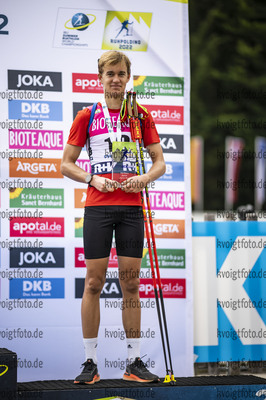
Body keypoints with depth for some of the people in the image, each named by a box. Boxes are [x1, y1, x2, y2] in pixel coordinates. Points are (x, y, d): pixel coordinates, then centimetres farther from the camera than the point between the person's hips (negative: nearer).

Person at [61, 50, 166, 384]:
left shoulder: (141, 116, 9)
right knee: (94, 283, -3)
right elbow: (66, 164, 7)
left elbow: (160, 162, 11)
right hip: (97, 207, -1)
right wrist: (93, 179, -10)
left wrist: (144, 178, -10)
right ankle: (90, 363, 2)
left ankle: (134, 362, 7)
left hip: (131, 207, 2)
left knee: (130, 284, 3)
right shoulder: (87, 117, 5)